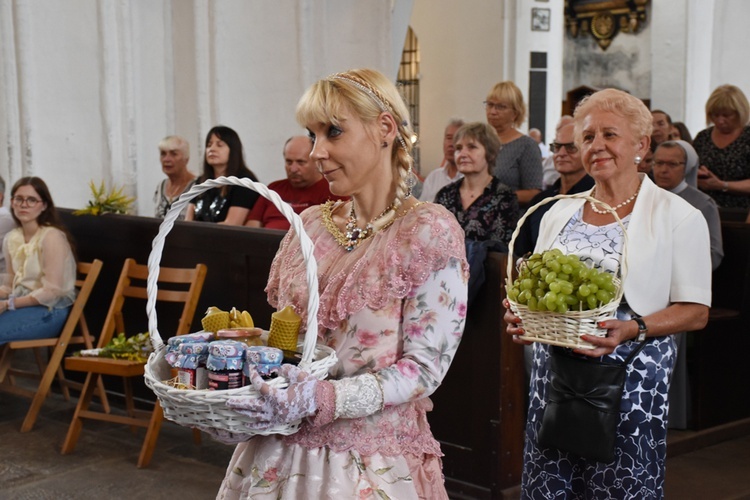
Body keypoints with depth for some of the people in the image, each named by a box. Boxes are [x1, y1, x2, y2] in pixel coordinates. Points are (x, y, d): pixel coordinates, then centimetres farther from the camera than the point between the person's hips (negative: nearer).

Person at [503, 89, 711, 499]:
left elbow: (695, 311, -3)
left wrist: (632, 329, -19)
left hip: (629, 384, -4)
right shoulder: (560, 212, 12)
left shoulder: (678, 216, -1)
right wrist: (520, 316, -4)